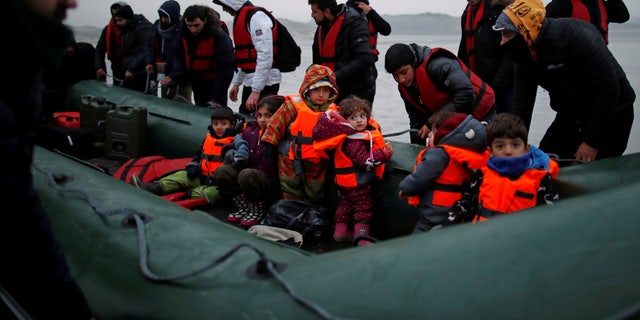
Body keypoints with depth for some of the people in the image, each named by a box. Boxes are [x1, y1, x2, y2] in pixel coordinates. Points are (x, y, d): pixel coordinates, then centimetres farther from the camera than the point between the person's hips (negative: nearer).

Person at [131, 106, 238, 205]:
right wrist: (193, 166, 8)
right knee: (182, 175, -3)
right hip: (203, 177, 7)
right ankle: (154, 187, -13)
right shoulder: (208, 138, 14)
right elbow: (199, 155, 25)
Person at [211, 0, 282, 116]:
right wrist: (236, 83, 22)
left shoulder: (256, 16, -16)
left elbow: (265, 56, -23)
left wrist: (256, 90, -23)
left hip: (264, 83, -10)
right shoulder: (240, 17, 15)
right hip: (249, 81, 10)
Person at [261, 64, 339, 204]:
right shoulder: (294, 105, -11)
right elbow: (277, 123, -8)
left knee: (316, 194, 14)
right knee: (292, 192, 8)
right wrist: (269, 143, -8)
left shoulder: (332, 111, 2)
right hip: (292, 159, -3)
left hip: (318, 162, 3)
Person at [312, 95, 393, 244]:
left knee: (346, 204, 21)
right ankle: (361, 238, 3)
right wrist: (384, 154, -30)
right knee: (363, 208, -2)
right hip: (358, 181, -10)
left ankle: (340, 232, 36)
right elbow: (364, 160, -31)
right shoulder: (353, 141, -26)